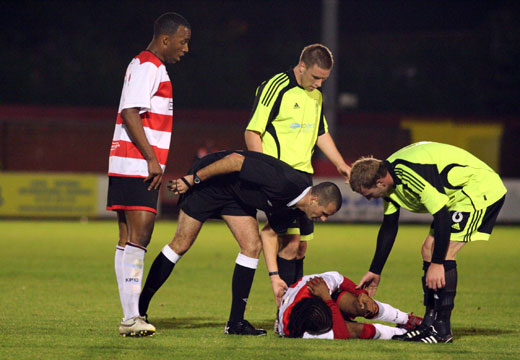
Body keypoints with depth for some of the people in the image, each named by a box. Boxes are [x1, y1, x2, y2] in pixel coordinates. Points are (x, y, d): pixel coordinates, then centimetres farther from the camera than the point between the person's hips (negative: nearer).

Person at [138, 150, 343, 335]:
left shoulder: (296, 207, -5)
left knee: (252, 246, -4)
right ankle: (139, 308, 7)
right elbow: (236, 159, -31)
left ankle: (235, 322, -1)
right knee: (181, 245, -5)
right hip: (209, 177, -8)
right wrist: (193, 179, -24)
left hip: (235, 195, 8)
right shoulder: (281, 184, -33)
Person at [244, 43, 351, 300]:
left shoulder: (316, 95, 15)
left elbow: (321, 133, 28)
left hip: (303, 173, 8)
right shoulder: (275, 88, -10)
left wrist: (341, 164, 20)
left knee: (300, 245, 9)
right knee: (290, 240, -15)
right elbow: (252, 132, -11)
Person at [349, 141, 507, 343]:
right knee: (429, 250, 8)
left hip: (481, 189, -10)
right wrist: (375, 272, 17)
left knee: (443, 252, -18)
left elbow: (442, 217, -30)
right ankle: (430, 324, 11)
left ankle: (442, 329, -15)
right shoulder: (389, 176, 2)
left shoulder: (410, 175, -30)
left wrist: (437, 263, -27)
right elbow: (388, 227, 13)